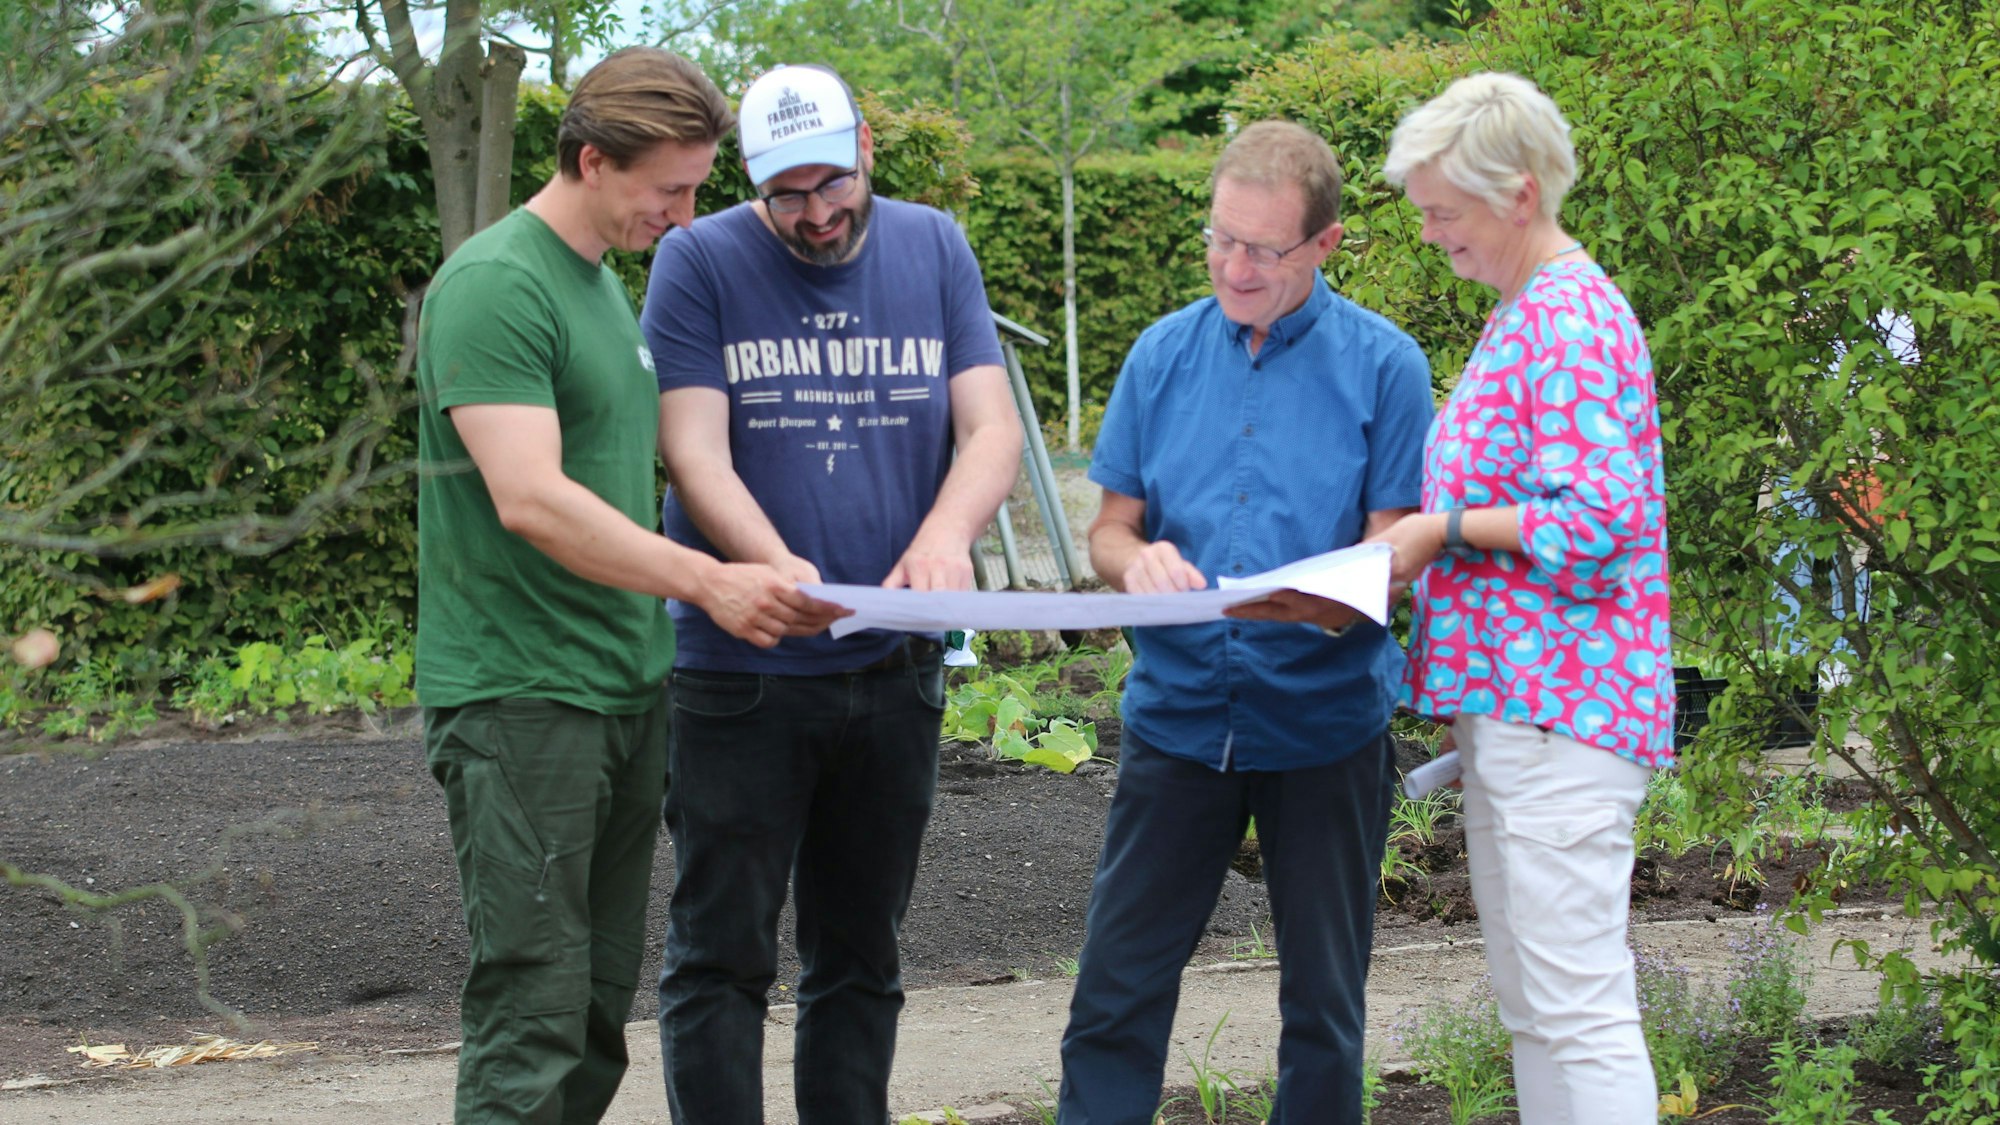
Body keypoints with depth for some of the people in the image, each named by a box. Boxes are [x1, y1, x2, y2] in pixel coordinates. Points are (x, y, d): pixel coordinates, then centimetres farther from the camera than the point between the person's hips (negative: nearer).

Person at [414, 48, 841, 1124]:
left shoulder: (606, 285, 16)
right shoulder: (496, 286, -14)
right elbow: (530, 500, -24)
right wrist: (708, 581, -26)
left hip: (624, 688, 9)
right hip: (519, 699, -9)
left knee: (600, 1004, 10)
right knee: (532, 1009, -10)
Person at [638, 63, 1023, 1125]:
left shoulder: (934, 250, 6)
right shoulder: (701, 263, -5)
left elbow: (993, 429, 0)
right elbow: (696, 457, -11)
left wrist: (945, 531, -21)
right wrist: (783, 571, -29)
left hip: (894, 669, 4)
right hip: (740, 668, -4)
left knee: (859, 955, 12)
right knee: (722, 956, -4)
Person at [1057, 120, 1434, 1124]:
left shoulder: (1382, 365, -3)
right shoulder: (1164, 354, 6)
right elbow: (1109, 529, 9)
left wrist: (1326, 606, -27)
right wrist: (1137, 559, -15)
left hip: (1323, 724, -2)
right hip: (1177, 711, 2)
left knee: (1322, 1007, 8)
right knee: (1116, 996, 0)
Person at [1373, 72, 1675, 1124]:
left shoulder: (1573, 323, -14)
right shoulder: (1522, 314, 18)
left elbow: (1591, 520, -22)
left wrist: (1444, 530, -12)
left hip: (1558, 713, -11)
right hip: (1508, 708, 11)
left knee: (1579, 1007, -11)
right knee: (1532, 1008, 12)